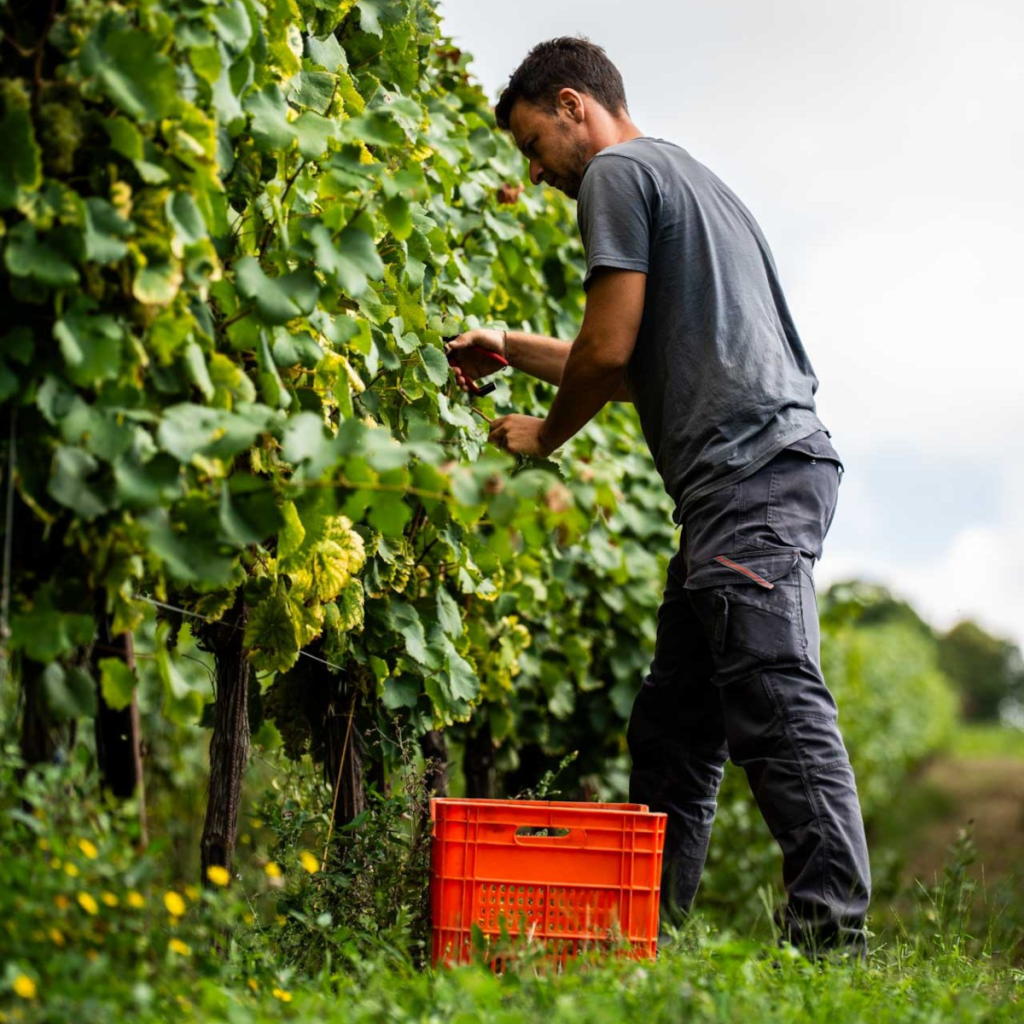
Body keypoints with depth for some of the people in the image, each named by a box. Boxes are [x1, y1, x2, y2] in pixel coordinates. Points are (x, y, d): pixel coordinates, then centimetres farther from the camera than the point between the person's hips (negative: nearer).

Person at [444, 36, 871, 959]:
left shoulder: (617, 173, 0)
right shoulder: (686, 176, 30)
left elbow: (609, 350, -8)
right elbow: (646, 361, 34)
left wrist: (545, 435, 10)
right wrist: (513, 350, 35)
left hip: (748, 468, -10)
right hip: (766, 473, 10)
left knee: (779, 713, -15)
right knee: (673, 725, 10)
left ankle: (833, 941, -18)